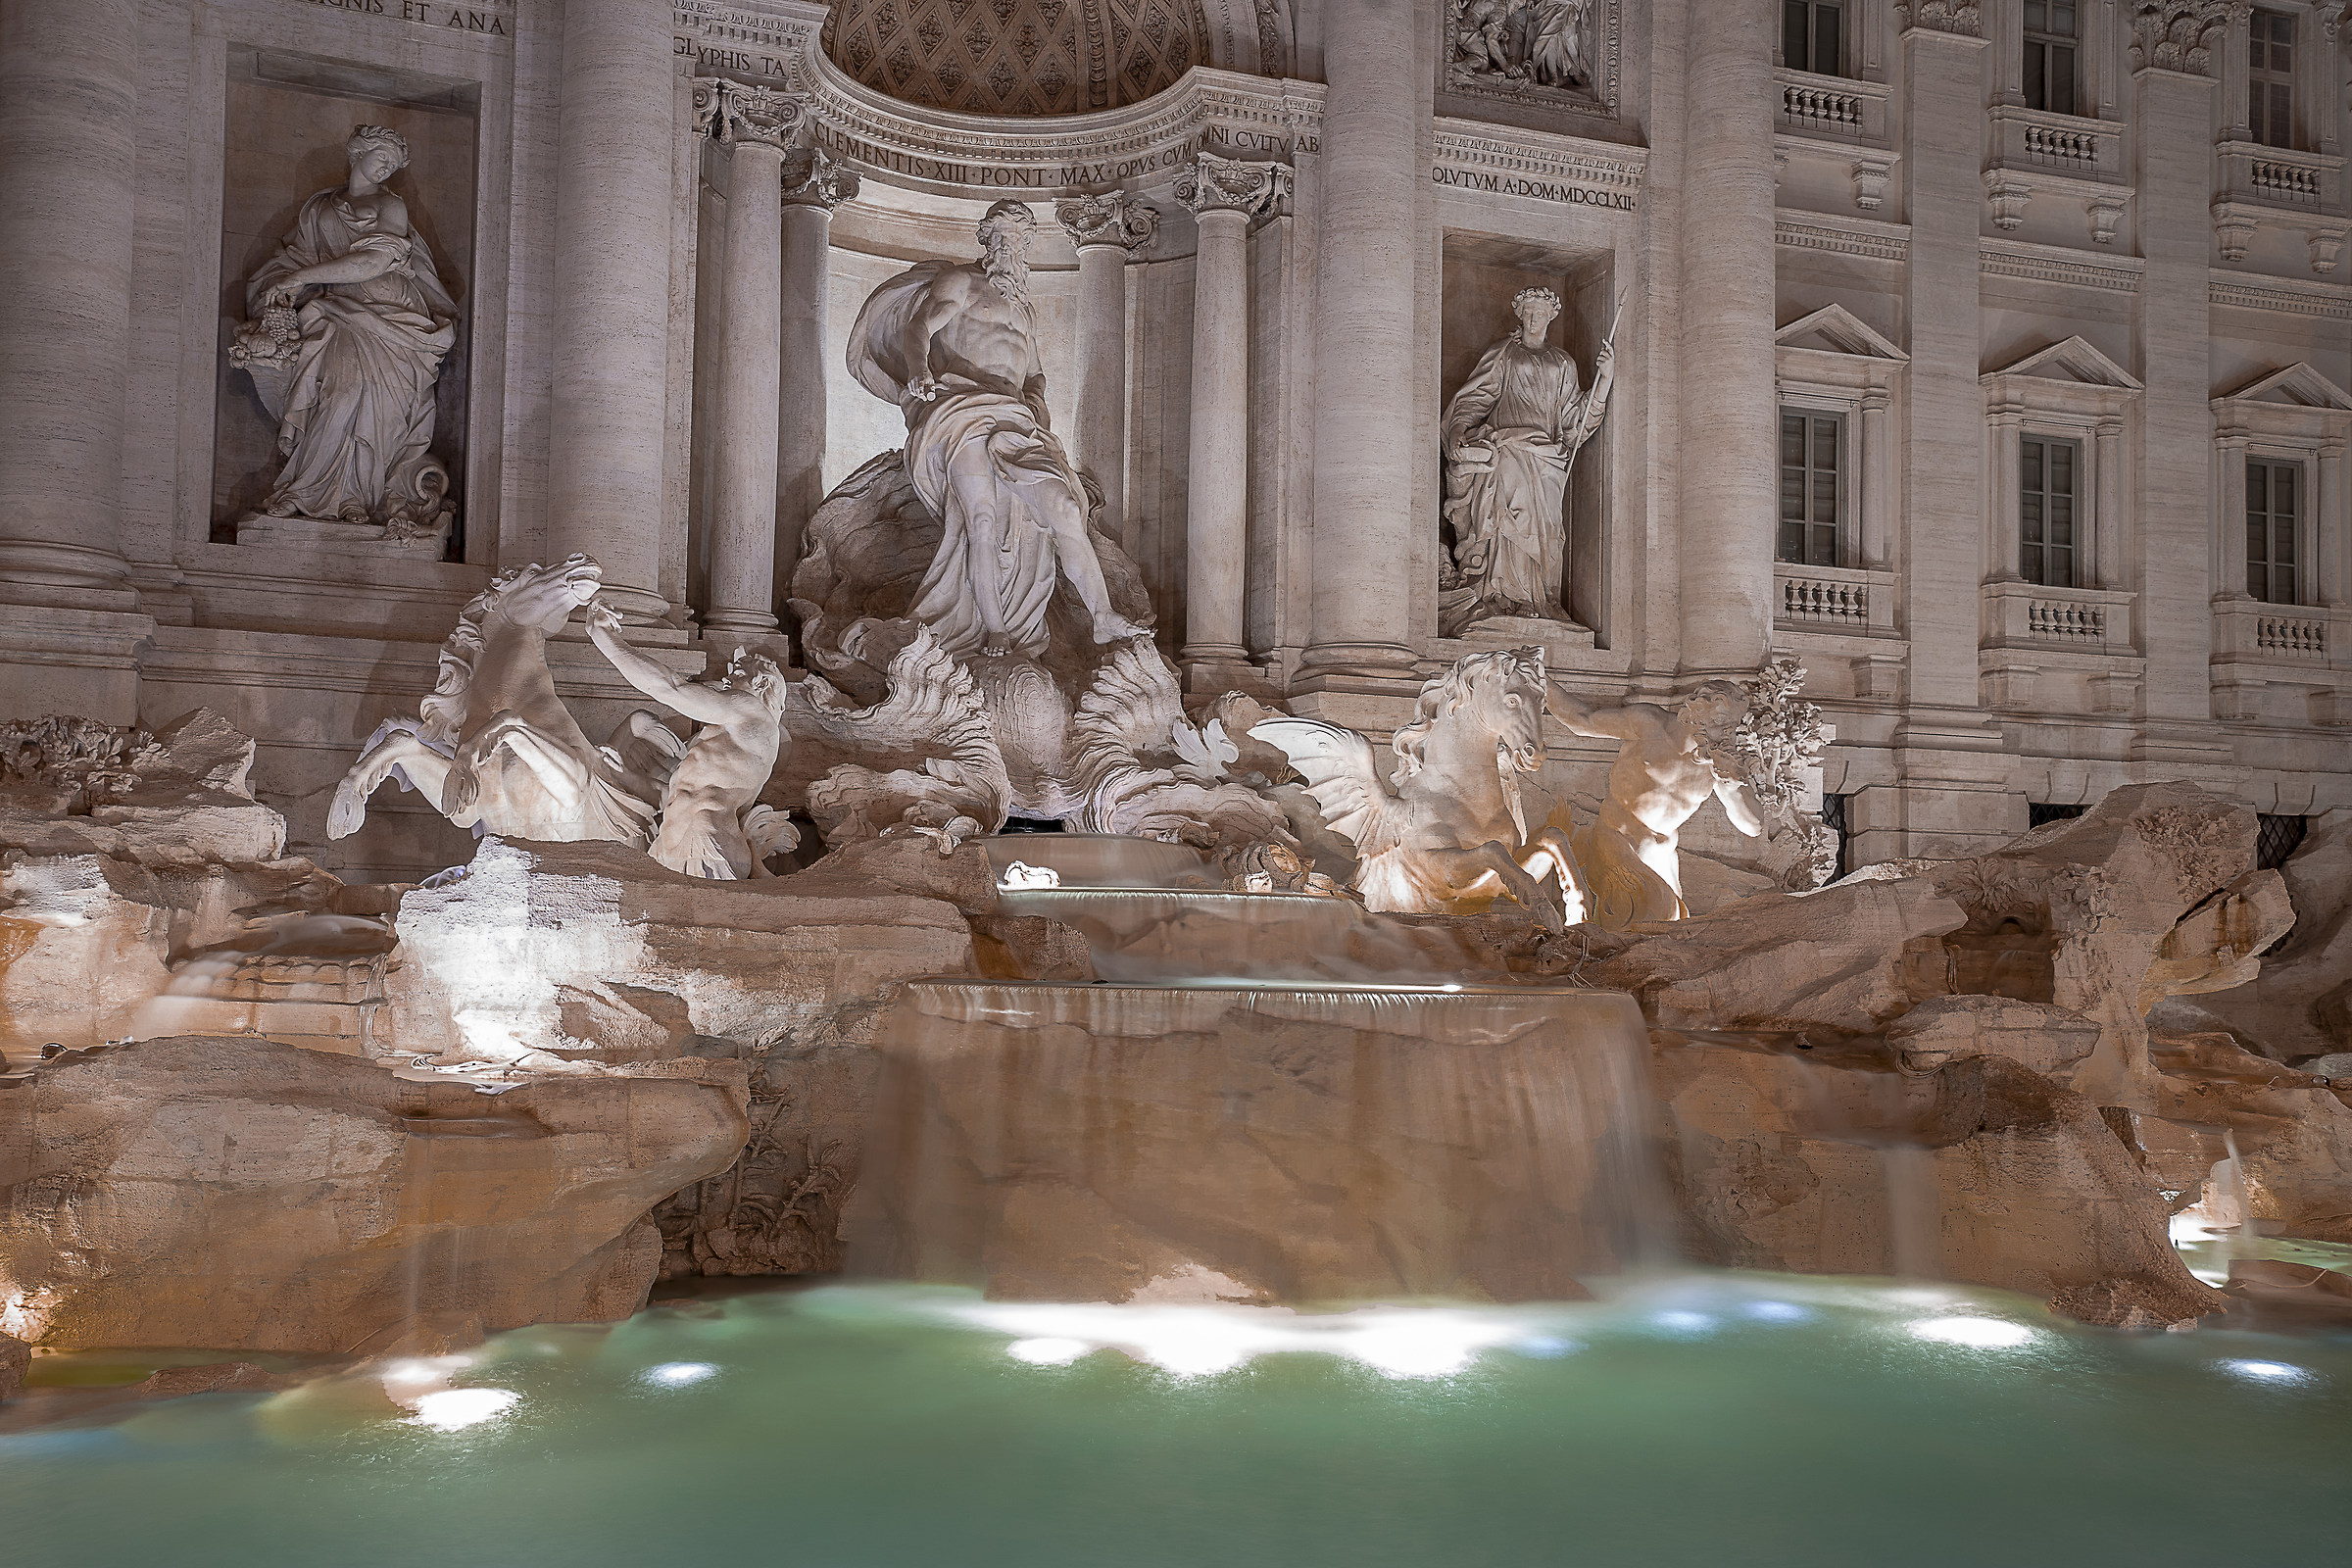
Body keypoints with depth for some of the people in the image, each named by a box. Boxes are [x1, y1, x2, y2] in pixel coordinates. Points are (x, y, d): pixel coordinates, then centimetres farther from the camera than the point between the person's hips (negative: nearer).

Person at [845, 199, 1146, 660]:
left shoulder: (1025, 311, 35)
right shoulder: (960, 283, 16)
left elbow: (1034, 375, 30)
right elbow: (918, 328, 0)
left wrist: (1037, 403, 5)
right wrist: (919, 369, -23)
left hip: (1015, 418, 5)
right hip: (960, 408, -5)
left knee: (1063, 507, -15)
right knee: (983, 519, -25)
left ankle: (1102, 616, -16)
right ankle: (993, 630, -25)